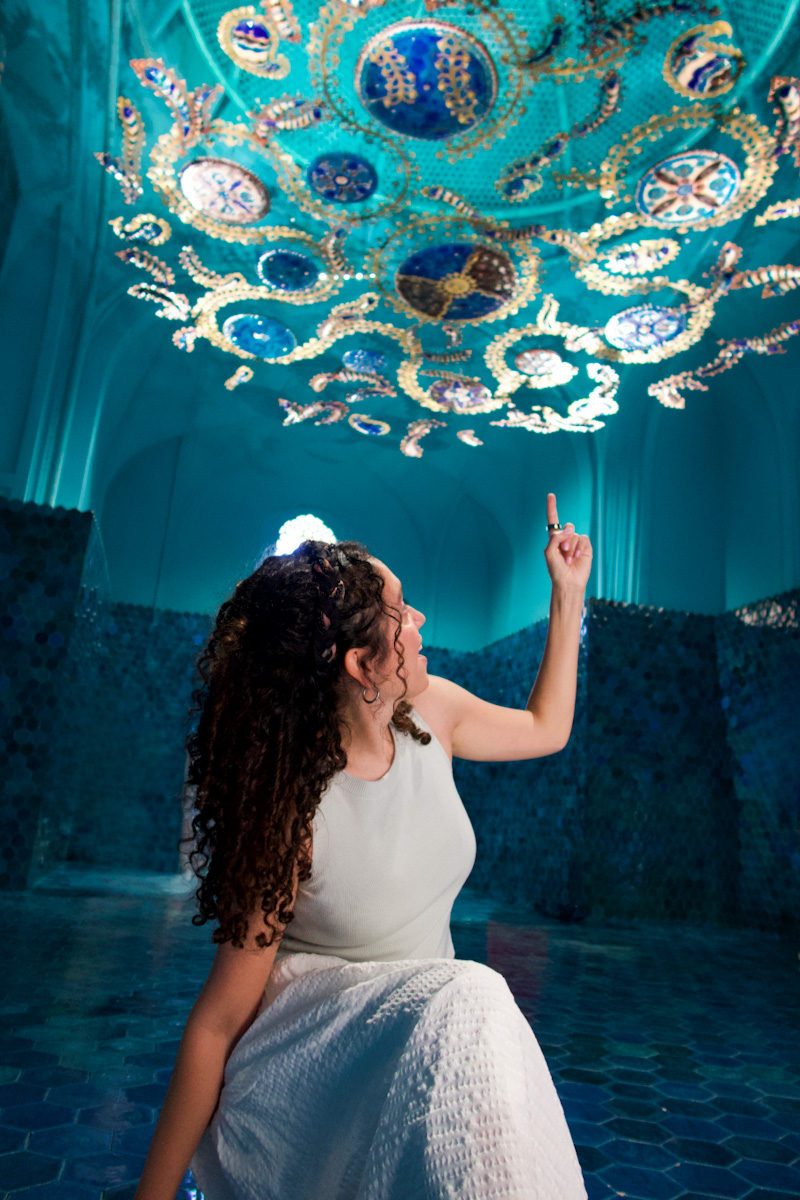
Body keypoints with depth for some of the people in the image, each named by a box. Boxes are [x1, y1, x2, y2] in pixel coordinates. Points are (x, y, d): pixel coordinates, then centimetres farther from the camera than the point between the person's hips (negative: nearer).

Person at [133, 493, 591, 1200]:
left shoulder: (431, 713, -6)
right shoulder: (292, 808, -24)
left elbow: (546, 728, 12)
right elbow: (219, 1020, -17)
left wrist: (569, 592, 9)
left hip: (430, 1027, 5)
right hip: (308, 1038, -5)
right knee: (469, 1001, -33)